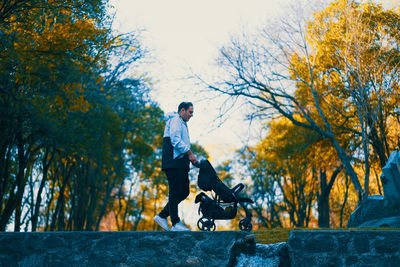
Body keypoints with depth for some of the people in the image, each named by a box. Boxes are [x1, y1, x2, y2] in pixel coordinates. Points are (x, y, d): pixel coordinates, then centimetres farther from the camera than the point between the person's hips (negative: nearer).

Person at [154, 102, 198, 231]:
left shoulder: (182, 123, 29)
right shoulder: (175, 120, -2)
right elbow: (175, 140, -16)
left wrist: (191, 157, 15)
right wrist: (190, 153, -18)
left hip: (181, 164, 10)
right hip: (174, 163, -10)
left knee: (184, 192, 8)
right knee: (175, 192, -9)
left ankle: (162, 216, 12)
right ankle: (175, 223, -7)